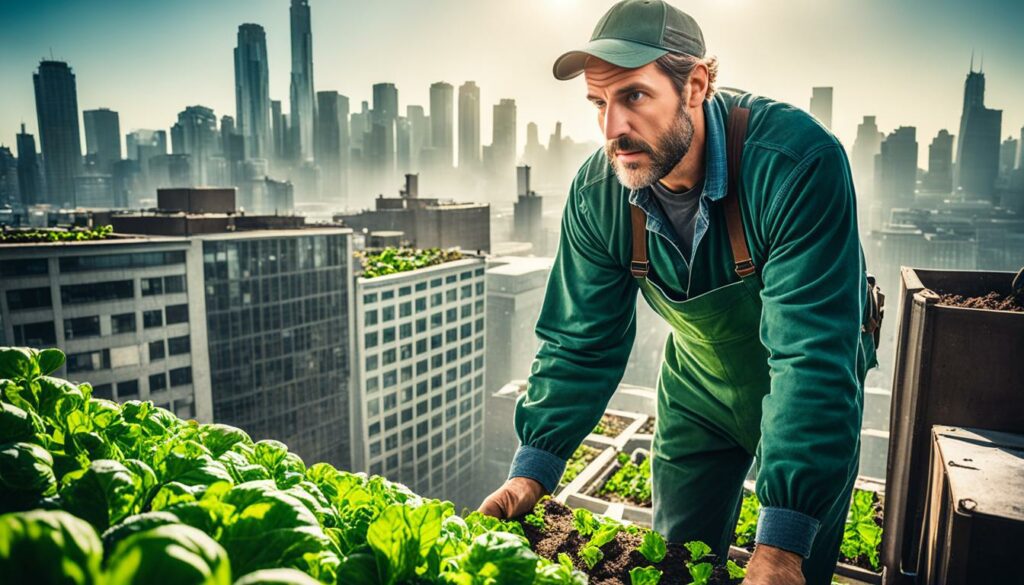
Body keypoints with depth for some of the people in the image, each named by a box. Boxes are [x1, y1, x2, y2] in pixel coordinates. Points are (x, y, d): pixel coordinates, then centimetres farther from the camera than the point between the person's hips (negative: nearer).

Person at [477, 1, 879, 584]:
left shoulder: (799, 162, -34)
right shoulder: (597, 192, -20)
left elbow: (815, 356, -36)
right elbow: (581, 342, -15)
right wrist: (533, 468, -23)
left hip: (810, 395, -2)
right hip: (698, 389, 3)